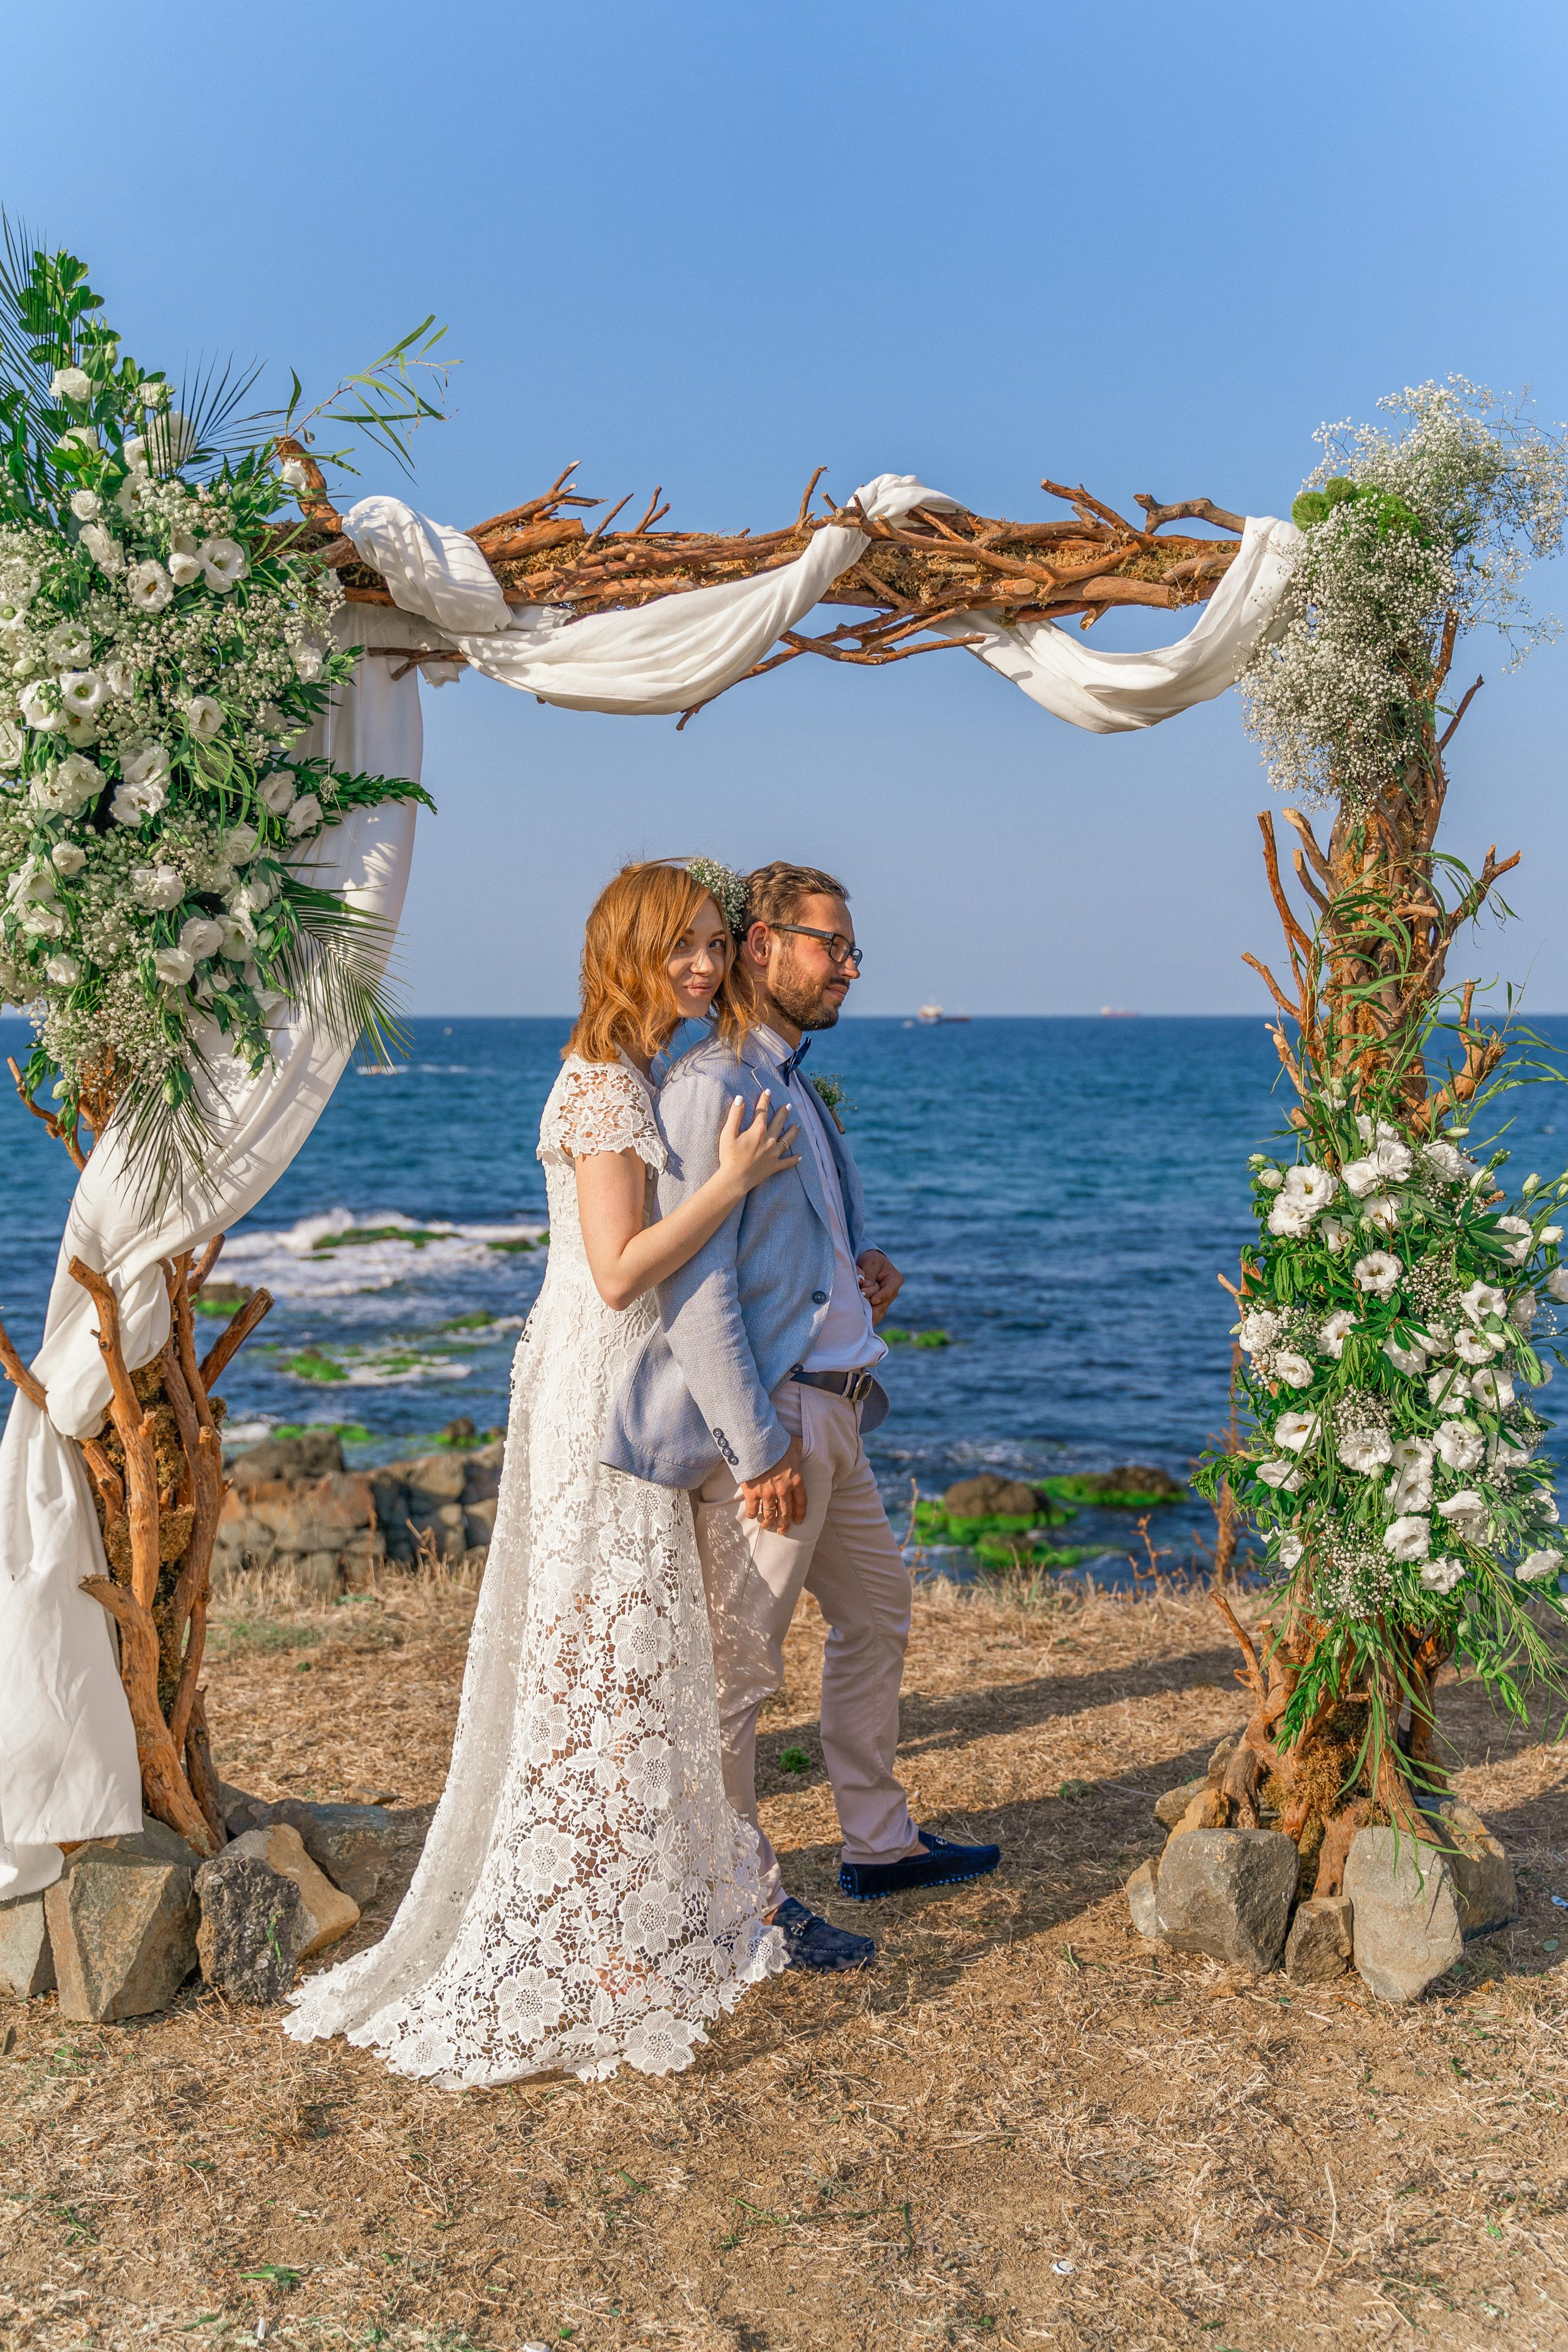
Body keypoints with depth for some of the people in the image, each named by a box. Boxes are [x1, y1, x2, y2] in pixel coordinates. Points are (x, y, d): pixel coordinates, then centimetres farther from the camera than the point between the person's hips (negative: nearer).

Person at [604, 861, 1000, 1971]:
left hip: (833, 1408, 11)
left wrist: (865, 1271, 6)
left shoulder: (795, 1085, 16)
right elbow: (693, 1284, -21)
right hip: (766, 1415, -11)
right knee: (740, 1663, 0)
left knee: (878, 1613, 21)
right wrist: (760, 1445, -22)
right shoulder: (712, 1087, -15)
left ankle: (879, 1841, 37)